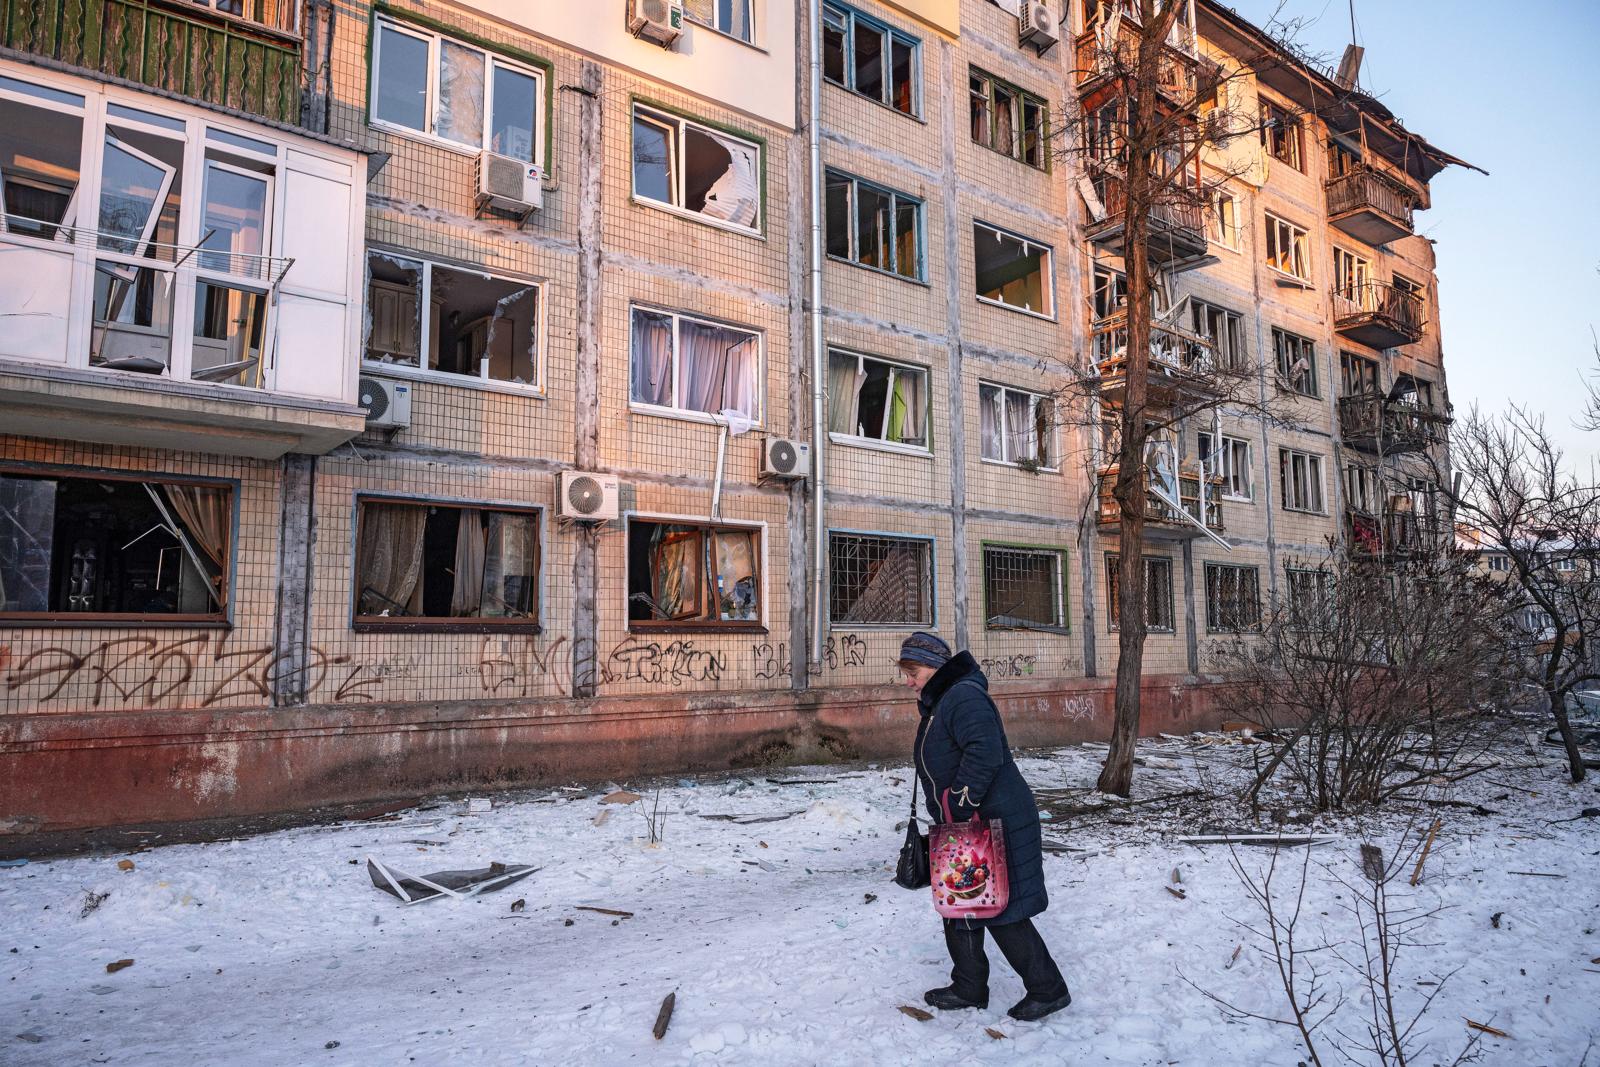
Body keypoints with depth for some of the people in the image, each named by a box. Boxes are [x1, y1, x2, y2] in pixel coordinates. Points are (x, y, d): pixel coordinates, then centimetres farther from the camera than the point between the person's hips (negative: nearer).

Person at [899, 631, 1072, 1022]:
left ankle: (1047, 989, 11)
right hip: (965, 827, 11)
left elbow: (985, 752, -32)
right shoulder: (937, 704, 15)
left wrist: (959, 804, -27)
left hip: (996, 824, -11)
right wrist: (946, 817, 19)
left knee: (1001, 910, -3)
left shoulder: (964, 697, -18)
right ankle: (969, 989, 28)